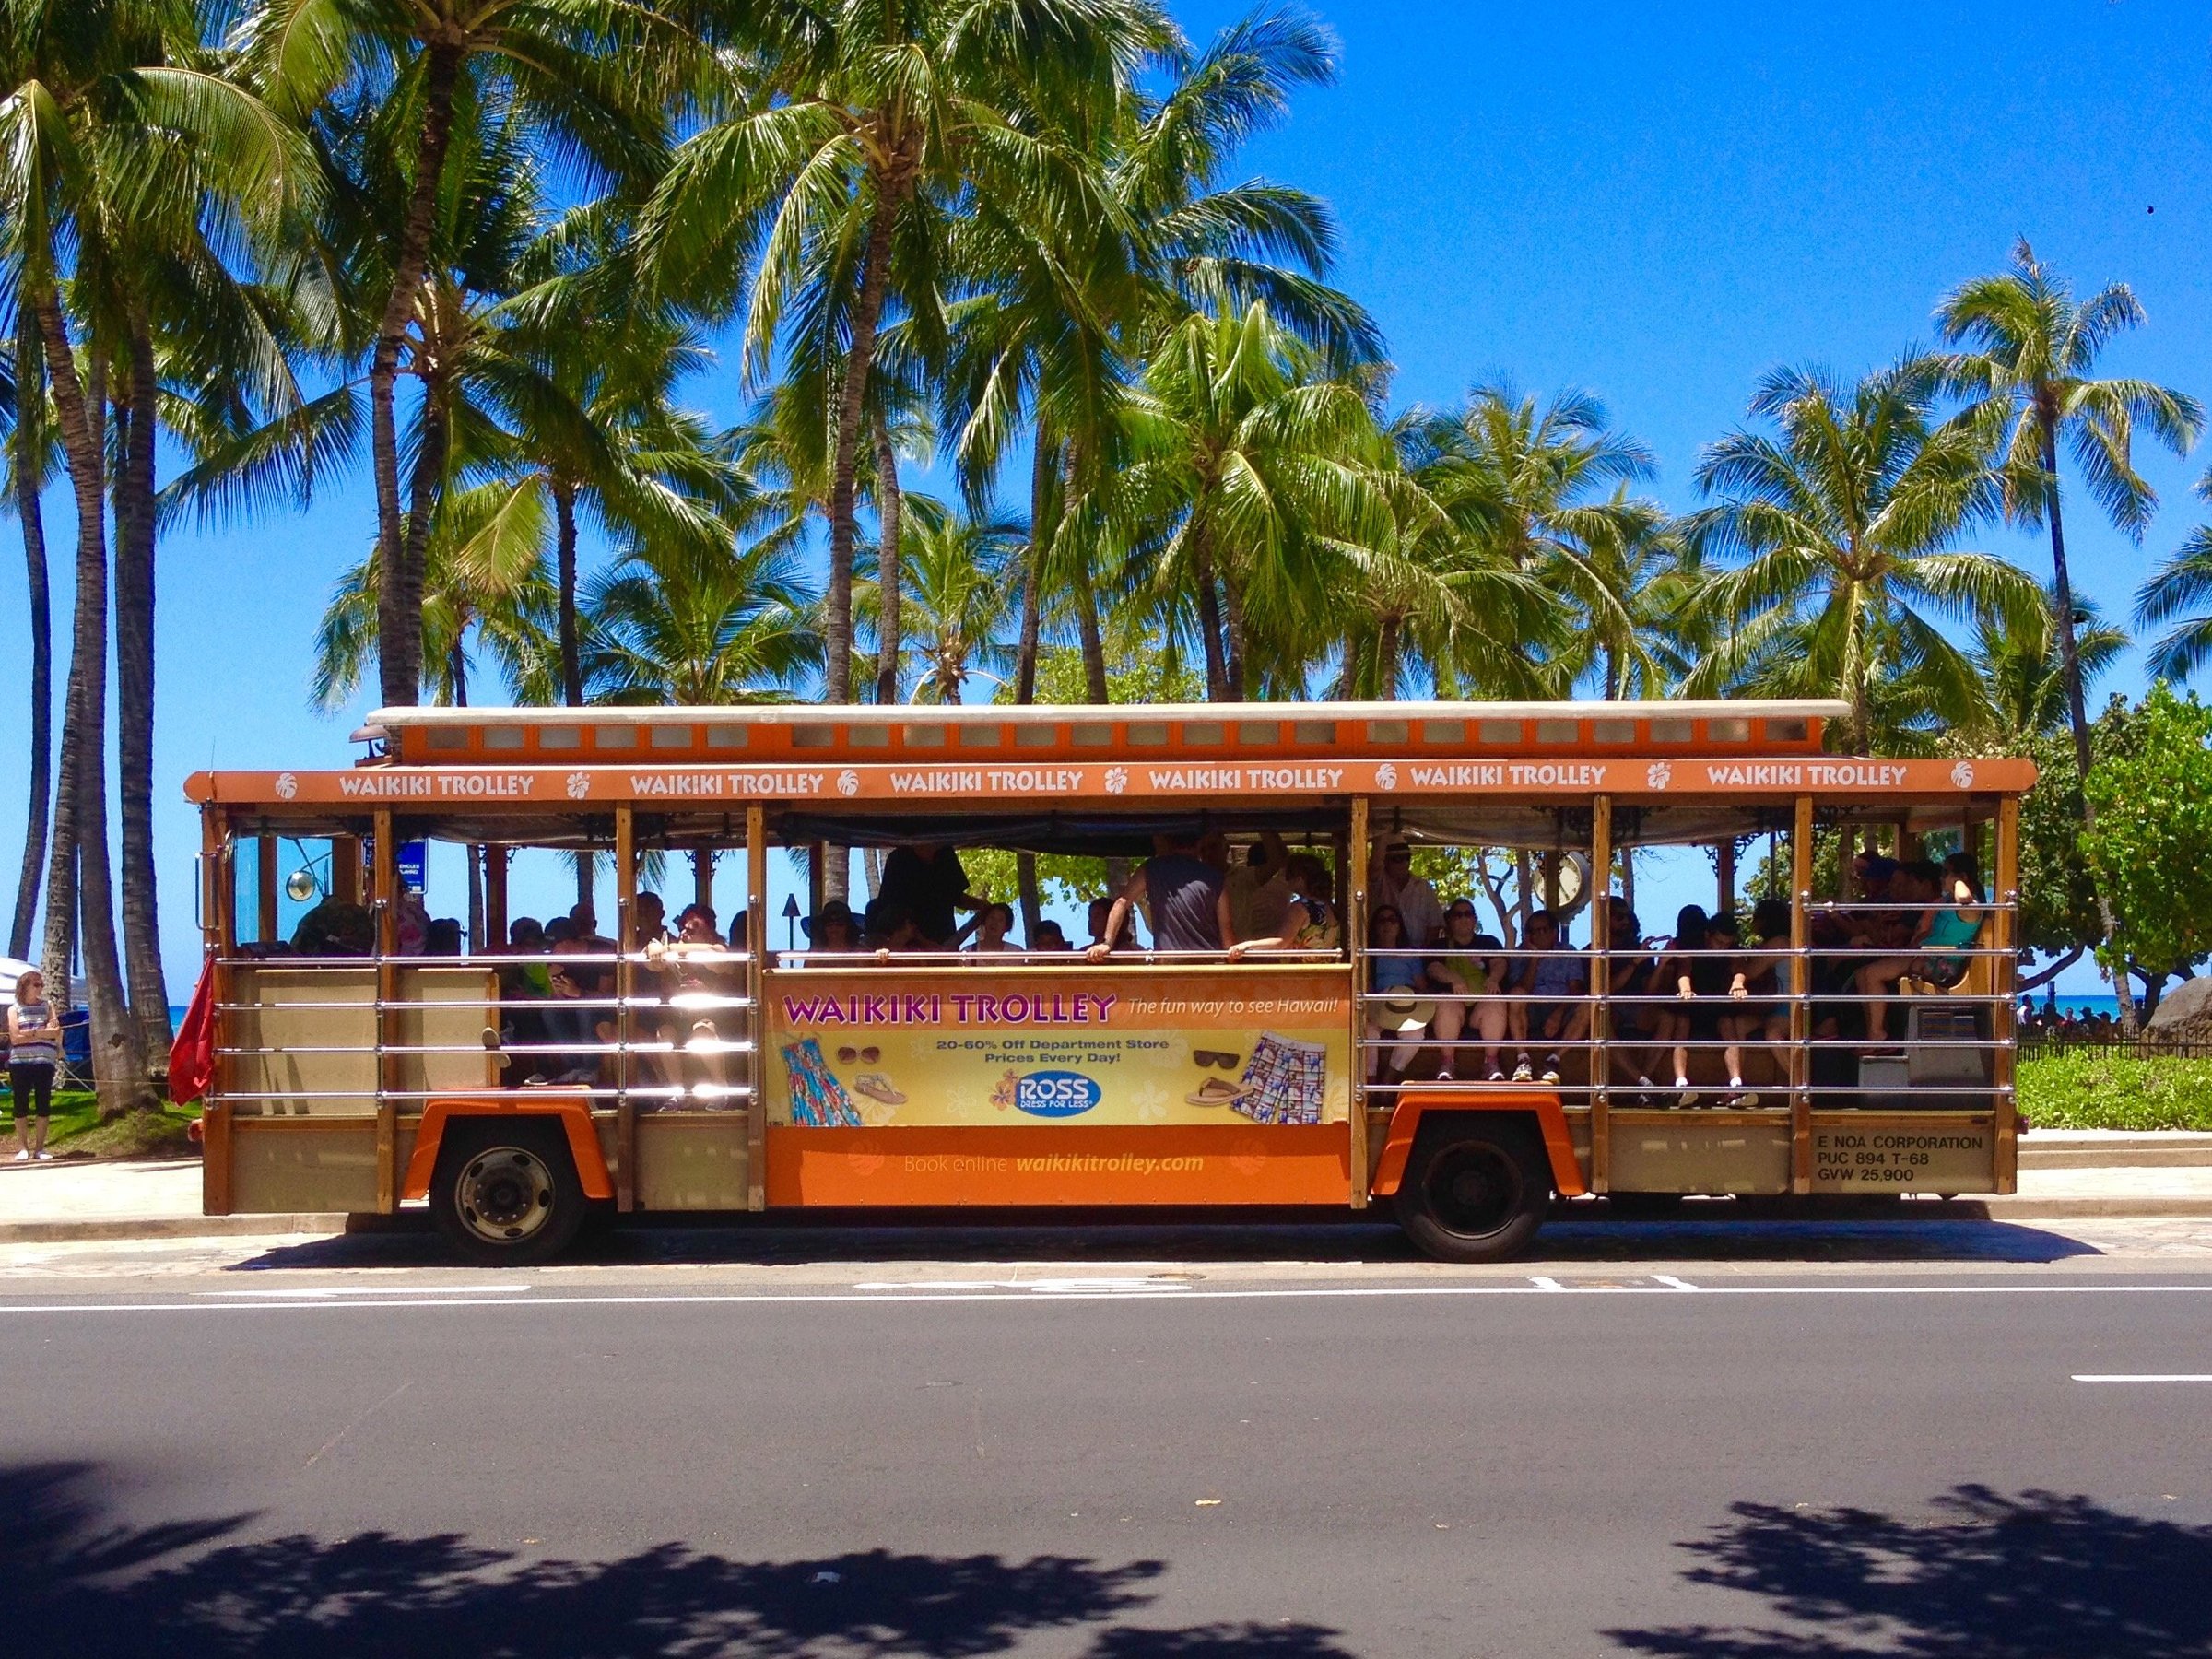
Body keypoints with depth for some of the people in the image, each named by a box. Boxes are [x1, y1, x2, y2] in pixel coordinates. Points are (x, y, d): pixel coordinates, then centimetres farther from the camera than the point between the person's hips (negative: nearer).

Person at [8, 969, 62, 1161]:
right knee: (21, 1104, 1)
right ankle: (22, 1147, 8)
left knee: (43, 1105, 0)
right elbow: (15, 1038, -5)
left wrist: (31, 1032, -10)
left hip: (45, 1061, 1)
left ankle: (39, 1147, 6)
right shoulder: (14, 1009, 7)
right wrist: (44, 1032, -6)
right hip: (20, 1062, -1)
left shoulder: (47, 1006, 11)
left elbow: (56, 1032, -2)